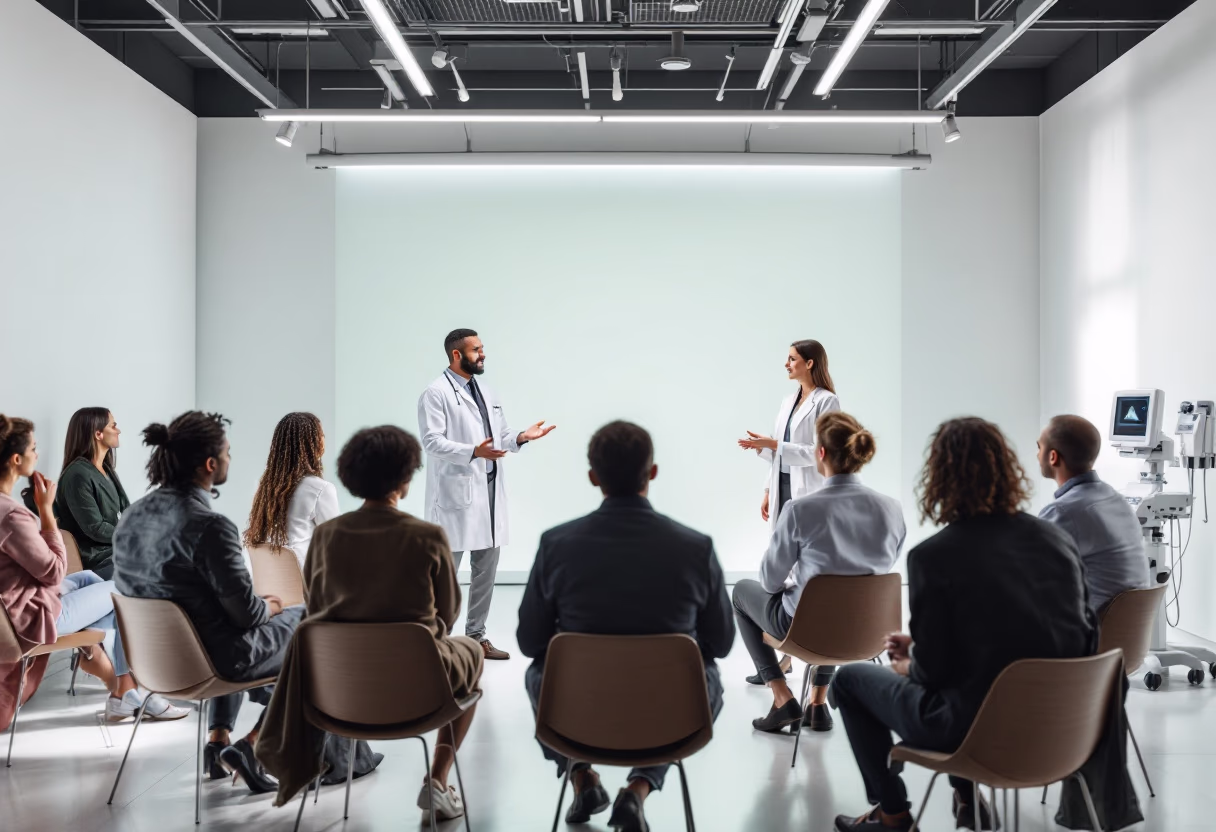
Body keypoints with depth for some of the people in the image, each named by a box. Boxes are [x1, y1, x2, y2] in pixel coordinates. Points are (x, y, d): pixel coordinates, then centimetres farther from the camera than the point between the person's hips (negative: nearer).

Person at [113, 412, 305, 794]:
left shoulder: (132, 515, -3)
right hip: (211, 659, -8)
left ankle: (219, 740, 29)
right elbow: (246, 611, -23)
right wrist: (269, 607, 1)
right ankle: (250, 746, 10)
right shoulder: (210, 526, -28)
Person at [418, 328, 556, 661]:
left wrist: (522, 436, -2)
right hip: (456, 493, -7)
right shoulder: (436, 394, -7)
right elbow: (432, 440, -17)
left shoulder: (487, 393, 17)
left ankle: (476, 635, 21)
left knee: (486, 567, 10)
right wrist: (474, 452, -29)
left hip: (490, 492, 8)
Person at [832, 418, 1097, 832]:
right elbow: (1085, 640, 6)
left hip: (975, 726, -6)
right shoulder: (1059, 540, -3)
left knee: (849, 678, 18)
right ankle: (968, 797, 35)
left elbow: (932, 670, -17)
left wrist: (908, 666, 10)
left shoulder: (932, 556, -20)